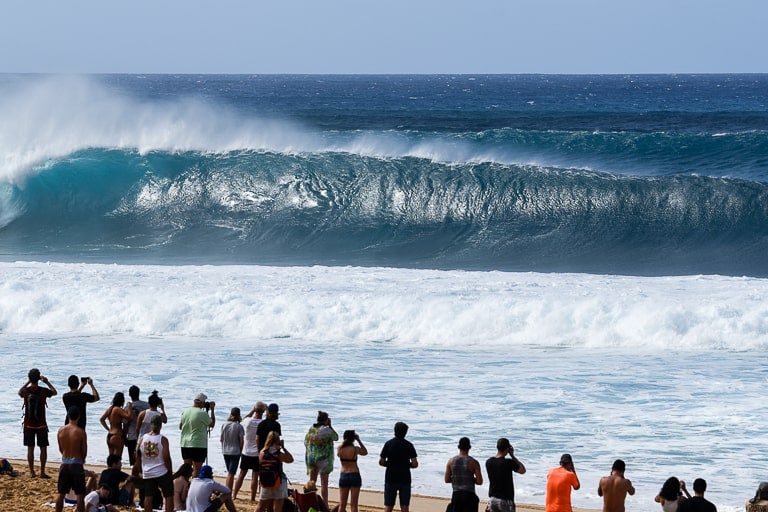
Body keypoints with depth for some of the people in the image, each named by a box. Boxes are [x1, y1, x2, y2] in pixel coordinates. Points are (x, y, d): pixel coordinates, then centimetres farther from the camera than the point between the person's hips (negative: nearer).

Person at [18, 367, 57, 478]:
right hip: (41, 425, -2)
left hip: (28, 424, 2)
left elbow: (19, 392, 18)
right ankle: (42, 472, 5)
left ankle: (32, 472, 10)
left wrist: (27, 382, 22)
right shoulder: (43, 391, -12)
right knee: (43, 448, 7)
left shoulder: (26, 391, -9)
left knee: (30, 448, 8)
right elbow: (54, 392, 10)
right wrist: (47, 382, 17)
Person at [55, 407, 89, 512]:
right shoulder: (80, 432, -12)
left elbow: (60, 449, 8)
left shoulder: (61, 431, -1)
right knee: (80, 495, 1)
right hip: (76, 464, -4)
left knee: (61, 493, 14)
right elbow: (84, 451, -4)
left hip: (64, 464, 4)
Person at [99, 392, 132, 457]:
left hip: (109, 436, 8)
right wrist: (129, 407, -14)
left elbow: (101, 419, 18)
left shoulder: (109, 409, 9)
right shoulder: (118, 409, -16)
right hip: (117, 436, -8)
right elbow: (129, 417, -27)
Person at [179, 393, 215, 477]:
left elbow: (180, 426, 15)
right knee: (197, 469, 0)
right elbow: (212, 424, 0)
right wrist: (212, 410, 6)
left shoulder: (185, 412, 4)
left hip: (185, 445, 6)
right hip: (198, 445, -6)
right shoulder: (202, 413, -14)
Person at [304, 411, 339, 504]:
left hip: (310, 457, 5)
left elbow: (306, 442, 8)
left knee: (312, 482, 13)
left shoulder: (311, 429, 4)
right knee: (324, 483, 0)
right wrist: (330, 426, 4)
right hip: (323, 457, -5)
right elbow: (336, 438, 2)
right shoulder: (327, 430, -13)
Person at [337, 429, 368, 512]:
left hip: (343, 476, 2)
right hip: (355, 476, -2)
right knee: (353, 504, 0)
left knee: (342, 504, 10)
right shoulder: (355, 449, -11)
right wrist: (358, 440, 6)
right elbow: (365, 452, 9)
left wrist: (344, 441, 15)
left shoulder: (340, 448, -4)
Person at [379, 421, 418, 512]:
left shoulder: (388, 444, -5)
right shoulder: (408, 445, -4)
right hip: (405, 480, 0)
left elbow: (381, 462, -3)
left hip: (390, 478, 0)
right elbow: (415, 464, -7)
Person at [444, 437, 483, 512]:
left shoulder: (451, 461, 1)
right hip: (469, 495, -3)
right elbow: (479, 482, -10)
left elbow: (447, 480, 4)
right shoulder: (473, 462, -8)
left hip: (456, 495, 3)